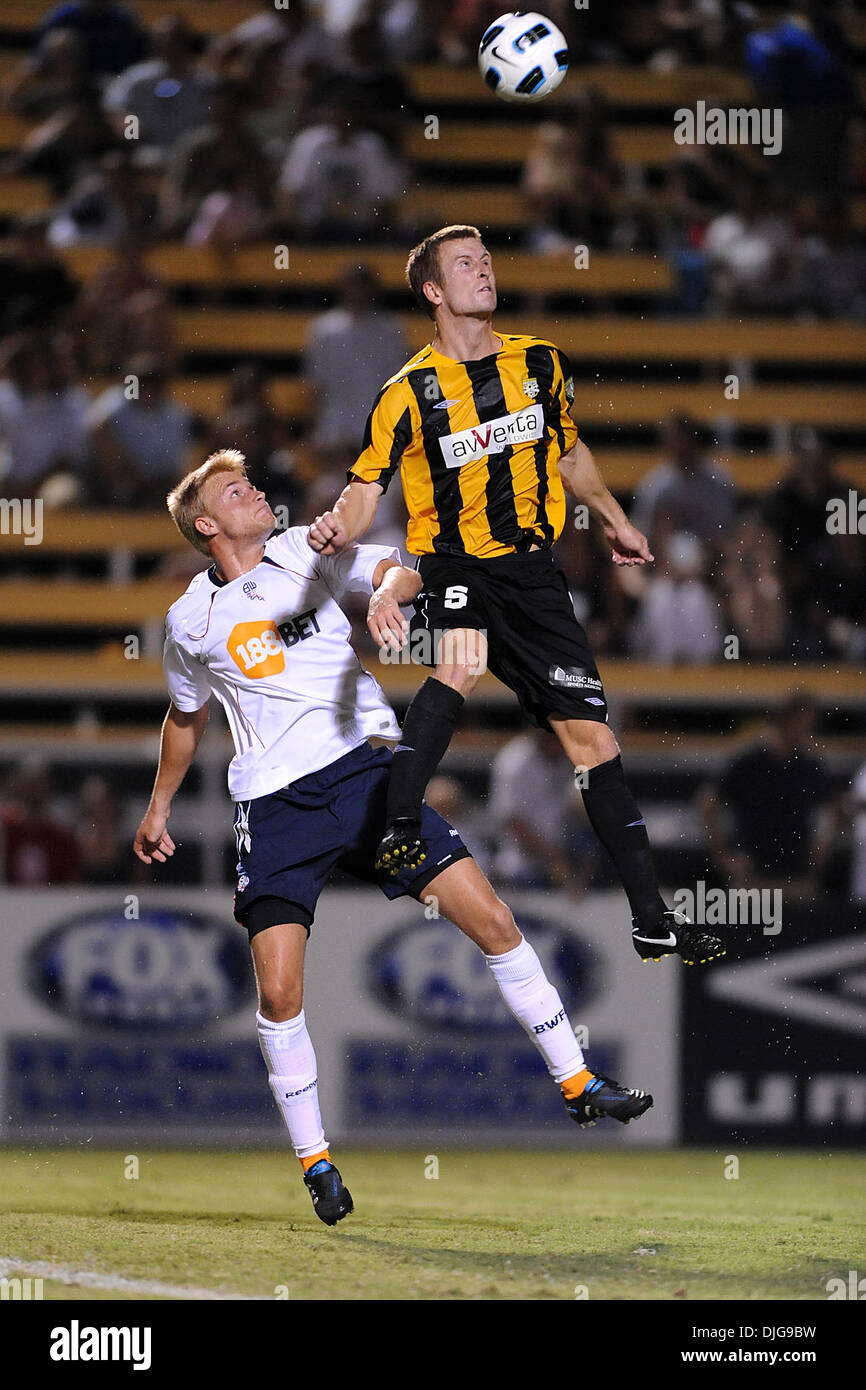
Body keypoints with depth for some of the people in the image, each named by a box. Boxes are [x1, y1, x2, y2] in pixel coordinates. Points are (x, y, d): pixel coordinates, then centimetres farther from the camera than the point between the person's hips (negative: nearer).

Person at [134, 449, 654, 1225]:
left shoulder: (304, 553, 8)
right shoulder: (191, 622, 8)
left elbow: (401, 569, -2)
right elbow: (186, 717, 24)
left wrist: (389, 590, -25)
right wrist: (160, 807, 32)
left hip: (366, 771, 1)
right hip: (276, 805, -1)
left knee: (492, 921, -7)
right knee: (279, 994, -13)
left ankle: (578, 1084, 4)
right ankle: (314, 1159, 4)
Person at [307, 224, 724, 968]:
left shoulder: (541, 363, 7)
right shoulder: (410, 392, -6)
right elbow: (368, 483, -6)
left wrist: (615, 520, 31)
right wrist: (341, 527, -27)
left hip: (532, 567, 4)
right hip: (455, 563, -4)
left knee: (591, 736, 2)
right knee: (461, 666, -38)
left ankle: (652, 919, 5)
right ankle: (399, 829, -39)